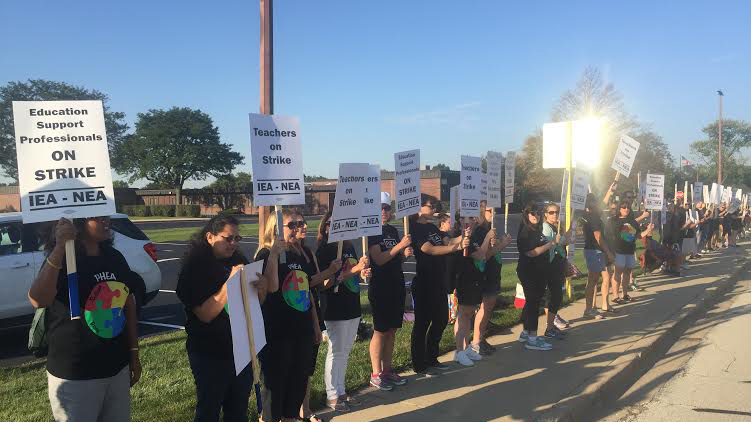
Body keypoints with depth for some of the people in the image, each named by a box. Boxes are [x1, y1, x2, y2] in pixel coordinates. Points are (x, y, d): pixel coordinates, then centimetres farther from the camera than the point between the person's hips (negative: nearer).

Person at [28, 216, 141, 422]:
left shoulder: (115, 258, 3)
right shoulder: (61, 260, -15)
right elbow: (38, 300, -33)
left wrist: (134, 354, 11)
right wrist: (59, 248, -40)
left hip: (118, 367, 6)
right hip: (74, 374, -6)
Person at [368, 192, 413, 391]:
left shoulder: (393, 230, 11)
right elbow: (378, 259, -20)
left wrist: (406, 253, -1)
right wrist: (400, 245, -25)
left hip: (397, 286, 7)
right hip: (380, 288, -7)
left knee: (392, 330, 11)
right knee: (380, 331, -1)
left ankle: (387, 370, 22)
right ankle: (376, 374, 10)